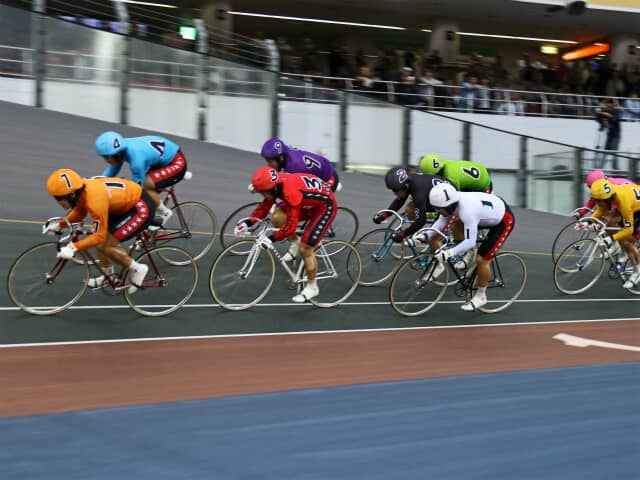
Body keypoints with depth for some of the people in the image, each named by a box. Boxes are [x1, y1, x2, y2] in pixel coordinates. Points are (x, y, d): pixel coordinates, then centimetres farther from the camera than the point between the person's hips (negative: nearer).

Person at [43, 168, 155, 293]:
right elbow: (79, 213, 10)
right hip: (126, 203, 9)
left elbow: (99, 236, -26)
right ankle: (108, 275, 29)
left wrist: (73, 247, -31)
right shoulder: (80, 191, -9)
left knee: (104, 245, -10)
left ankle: (137, 269, 7)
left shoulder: (95, 200, -32)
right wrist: (59, 224, -2)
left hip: (142, 207, -9)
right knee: (101, 240, 9)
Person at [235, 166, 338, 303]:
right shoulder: (277, 183, -12)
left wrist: (270, 239, -32)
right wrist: (247, 223, -8)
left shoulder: (290, 191, -37)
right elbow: (264, 206, 1)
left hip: (325, 206, -8)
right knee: (276, 218, -9)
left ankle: (312, 287, 12)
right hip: (310, 203, 8)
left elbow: (290, 226, -35)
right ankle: (295, 243, 17)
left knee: (305, 249, -8)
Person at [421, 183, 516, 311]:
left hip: (505, 220, -8)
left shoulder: (467, 211, -39)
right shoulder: (452, 201, -17)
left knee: (481, 259, -9)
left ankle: (480, 297, 9)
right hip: (491, 212, 8)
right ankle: (470, 252, 21)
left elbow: (470, 242, -34)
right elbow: (442, 221, -3)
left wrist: (448, 253, -36)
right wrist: (426, 235, -15)